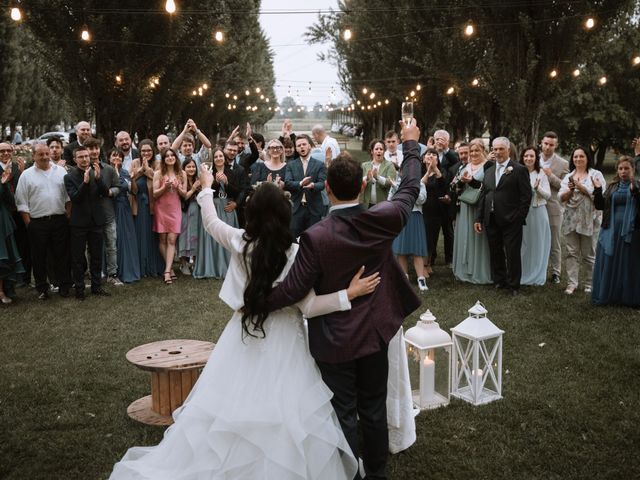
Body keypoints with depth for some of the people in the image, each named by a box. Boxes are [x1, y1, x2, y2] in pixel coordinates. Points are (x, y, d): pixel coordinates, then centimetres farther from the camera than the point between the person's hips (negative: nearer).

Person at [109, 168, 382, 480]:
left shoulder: (240, 242, -6)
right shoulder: (295, 253, -15)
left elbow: (210, 222, 14)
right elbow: (308, 306, -16)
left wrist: (206, 188, 28)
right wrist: (349, 294, -20)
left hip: (245, 333, 3)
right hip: (283, 340, -3)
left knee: (230, 406, 14)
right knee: (283, 414, 5)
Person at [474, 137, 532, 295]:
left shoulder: (519, 170, -3)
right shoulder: (489, 171, 15)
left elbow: (526, 196, -7)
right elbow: (483, 196, 15)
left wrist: (519, 217, -12)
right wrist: (479, 218, 9)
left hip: (511, 221, -5)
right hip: (492, 220, 6)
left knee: (512, 254, 0)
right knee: (495, 253, 12)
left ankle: (514, 285, 11)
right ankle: (499, 281, 25)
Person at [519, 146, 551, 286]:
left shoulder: (541, 173, -1)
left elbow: (548, 195, -3)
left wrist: (538, 188, -20)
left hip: (538, 213, -1)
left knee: (537, 244, 8)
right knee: (522, 245, 7)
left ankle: (537, 276, 19)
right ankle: (522, 275, 18)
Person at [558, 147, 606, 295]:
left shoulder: (596, 175, 1)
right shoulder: (568, 177, 13)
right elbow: (561, 198, 7)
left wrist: (580, 186, -12)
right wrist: (570, 190, -12)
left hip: (589, 220, -3)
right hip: (571, 220, 3)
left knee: (589, 254, 3)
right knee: (572, 253, 3)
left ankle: (590, 284, 12)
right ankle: (572, 283, 6)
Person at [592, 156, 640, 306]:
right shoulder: (612, 187, 11)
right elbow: (600, 205, 7)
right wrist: (598, 190, -6)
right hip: (611, 231, 3)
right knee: (609, 264, 5)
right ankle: (606, 296, 13)